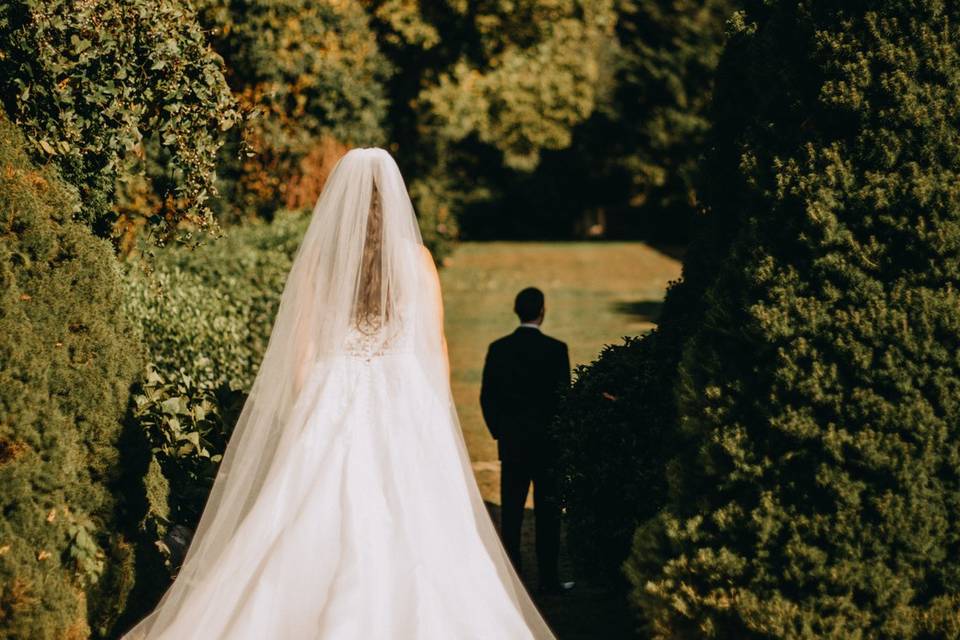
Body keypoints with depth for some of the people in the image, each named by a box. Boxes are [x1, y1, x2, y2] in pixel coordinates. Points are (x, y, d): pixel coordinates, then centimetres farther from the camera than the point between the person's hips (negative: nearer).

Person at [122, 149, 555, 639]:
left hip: (333, 406, 0)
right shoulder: (416, 258, 0)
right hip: (406, 408, 0)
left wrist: (302, 416, 9)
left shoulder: (317, 255, 0)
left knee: (316, 533, 2)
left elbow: (302, 349, 1)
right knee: (410, 534, 2)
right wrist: (440, 419, 13)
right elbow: (437, 348, 4)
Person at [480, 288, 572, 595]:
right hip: (546, 443, -3)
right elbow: (563, 396, -9)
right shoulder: (555, 349, -10)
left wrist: (499, 432, 13)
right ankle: (548, 579, 6)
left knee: (510, 512, 8)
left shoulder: (498, 348, -1)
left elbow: (487, 396, 2)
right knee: (547, 513, 5)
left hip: (510, 442, 3)